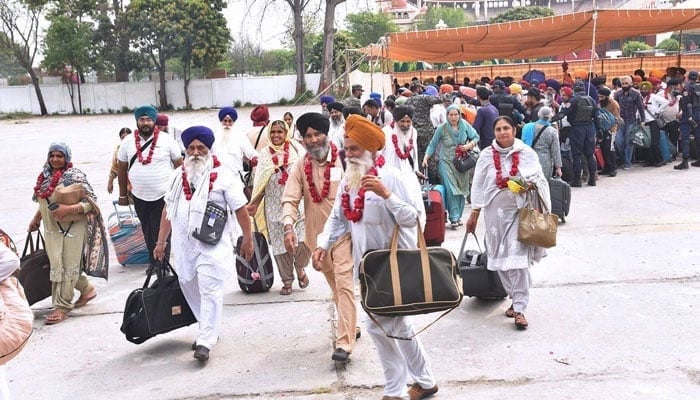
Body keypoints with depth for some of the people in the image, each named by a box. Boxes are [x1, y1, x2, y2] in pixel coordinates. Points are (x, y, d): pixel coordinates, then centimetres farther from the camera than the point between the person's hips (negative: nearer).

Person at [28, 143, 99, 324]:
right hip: (52, 228, 7)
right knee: (58, 264, 12)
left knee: (67, 266, -3)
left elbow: (91, 201, -15)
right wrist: (36, 219, 21)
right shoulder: (45, 176, 10)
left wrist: (69, 209, -24)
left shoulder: (74, 176, -11)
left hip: (71, 227, -7)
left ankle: (62, 306, 3)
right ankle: (86, 288, 32)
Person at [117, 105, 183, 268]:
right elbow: (122, 169, 10)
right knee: (148, 233, 13)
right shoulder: (128, 141, 2)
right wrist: (123, 195, 13)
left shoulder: (167, 140, -5)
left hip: (163, 196, -3)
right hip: (139, 198, 3)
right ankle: (154, 263, 27)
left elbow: (180, 166, 0)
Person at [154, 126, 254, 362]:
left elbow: (240, 209, -3)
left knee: (210, 291, -9)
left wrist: (248, 239, -3)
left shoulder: (222, 176, -5)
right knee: (189, 287, 13)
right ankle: (209, 330, 30)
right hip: (183, 244, 6)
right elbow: (167, 210, 16)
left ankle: (205, 342, -5)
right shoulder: (178, 176, 11)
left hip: (212, 244, -6)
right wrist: (161, 242, 16)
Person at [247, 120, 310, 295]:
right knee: (280, 244, 2)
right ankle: (287, 280, 16)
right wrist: (254, 203, 9)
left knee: (304, 240, -12)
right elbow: (260, 182, 13)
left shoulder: (296, 150, 5)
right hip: (275, 207, 2)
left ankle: (300, 268, 18)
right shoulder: (265, 154, 12)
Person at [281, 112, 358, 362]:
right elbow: (290, 199, -9)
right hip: (317, 235, 5)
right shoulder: (300, 168, -1)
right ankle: (350, 328, 41)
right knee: (334, 284, 20)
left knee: (344, 283, -12)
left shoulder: (343, 161, -9)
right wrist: (289, 227, -26)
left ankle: (344, 343, -12)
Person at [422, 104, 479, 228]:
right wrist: (426, 158, -10)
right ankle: (454, 217, -10)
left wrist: (469, 145, -12)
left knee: (462, 189, 7)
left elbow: (476, 137, 7)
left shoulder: (465, 125, -1)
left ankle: (459, 216, 19)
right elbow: (432, 144, -1)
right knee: (451, 189, -13)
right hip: (447, 162, -3)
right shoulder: (441, 128, -6)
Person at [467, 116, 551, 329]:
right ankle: (516, 299, 23)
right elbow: (478, 185, 7)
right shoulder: (487, 155, 4)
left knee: (518, 259, -10)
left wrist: (530, 185, -16)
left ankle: (519, 309, -5)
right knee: (500, 259, 6)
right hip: (495, 210, 2)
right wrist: (474, 214, 7)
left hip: (519, 210, -2)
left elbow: (540, 179, 7)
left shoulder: (526, 153, 1)